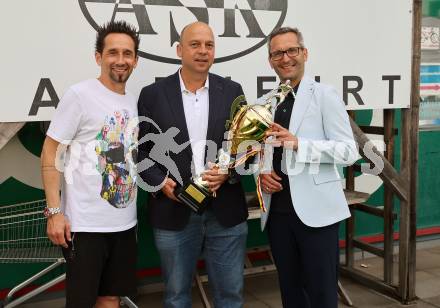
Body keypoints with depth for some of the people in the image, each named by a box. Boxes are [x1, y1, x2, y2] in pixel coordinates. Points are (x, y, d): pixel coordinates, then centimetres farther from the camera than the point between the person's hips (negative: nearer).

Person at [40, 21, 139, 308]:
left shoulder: (134, 102, 9)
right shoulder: (79, 95, -10)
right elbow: (50, 154, -10)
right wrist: (54, 211, -15)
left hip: (125, 222, 6)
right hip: (85, 223, -6)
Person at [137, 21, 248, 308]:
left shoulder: (232, 91, 5)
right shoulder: (153, 94, 1)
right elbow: (141, 149, 3)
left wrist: (229, 172, -12)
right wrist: (160, 181, -12)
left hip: (226, 211, 1)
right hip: (174, 212, -1)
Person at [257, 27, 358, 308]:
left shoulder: (325, 95, -4)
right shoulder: (262, 104, 12)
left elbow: (349, 151, -12)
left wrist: (298, 143, -23)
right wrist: (261, 173, -1)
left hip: (315, 210, -5)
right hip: (277, 210, 5)